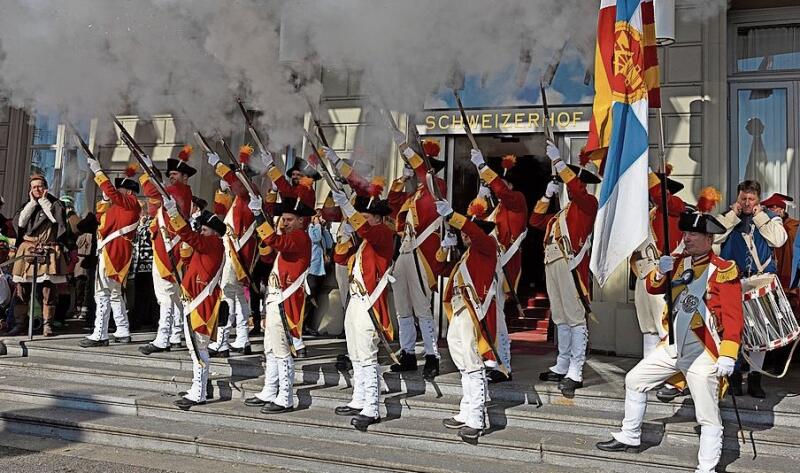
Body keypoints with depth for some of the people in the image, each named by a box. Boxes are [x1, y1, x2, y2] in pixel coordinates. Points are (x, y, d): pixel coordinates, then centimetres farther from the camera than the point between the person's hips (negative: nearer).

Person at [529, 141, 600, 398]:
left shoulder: (587, 203, 2)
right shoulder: (561, 213, 26)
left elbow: (576, 189, -18)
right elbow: (535, 220, 27)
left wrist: (557, 161, -17)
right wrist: (547, 195, 19)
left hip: (572, 266, -9)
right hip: (553, 265, 9)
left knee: (575, 318, -10)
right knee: (561, 318, 13)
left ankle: (575, 373, -12)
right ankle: (562, 367, 20)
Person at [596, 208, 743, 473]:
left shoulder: (724, 270, -12)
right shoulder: (680, 262, 7)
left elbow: (733, 317, -16)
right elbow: (653, 288, 9)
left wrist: (728, 356, -22)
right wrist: (661, 272, -13)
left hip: (703, 355, -7)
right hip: (674, 348, 8)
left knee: (708, 417, -4)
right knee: (635, 380, 15)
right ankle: (630, 438, 30)